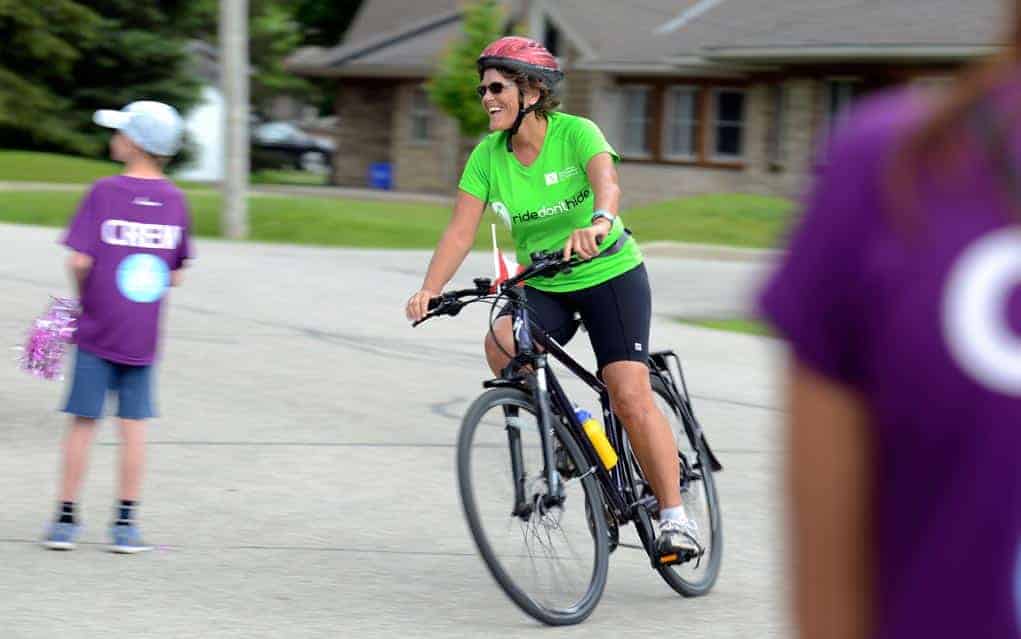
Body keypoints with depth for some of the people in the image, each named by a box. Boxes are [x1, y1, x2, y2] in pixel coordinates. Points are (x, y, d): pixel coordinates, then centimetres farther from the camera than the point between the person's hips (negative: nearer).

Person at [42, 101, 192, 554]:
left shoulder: (105, 192, -10)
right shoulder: (174, 200, 1)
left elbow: (80, 261, -15)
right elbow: (176, 274, 4)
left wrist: (84, 295, 3)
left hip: (98, 329, -2)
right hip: (143, 337, 2)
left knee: (83, 422, 5)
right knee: (134, 424, 8)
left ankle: (66, 519, 10)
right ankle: (126, 524, 10)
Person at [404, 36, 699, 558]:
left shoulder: (575, 133, -18)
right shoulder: (488, 156, -5)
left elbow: (606, 182, -38)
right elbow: (460, 231, -10)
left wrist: (598, 222, -60)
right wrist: (430, 290, -26)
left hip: (610, 275, -4)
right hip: (543, 287, 4)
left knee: (631, 398, -16)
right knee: (501, 343, -28)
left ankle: (674, 515, -5)